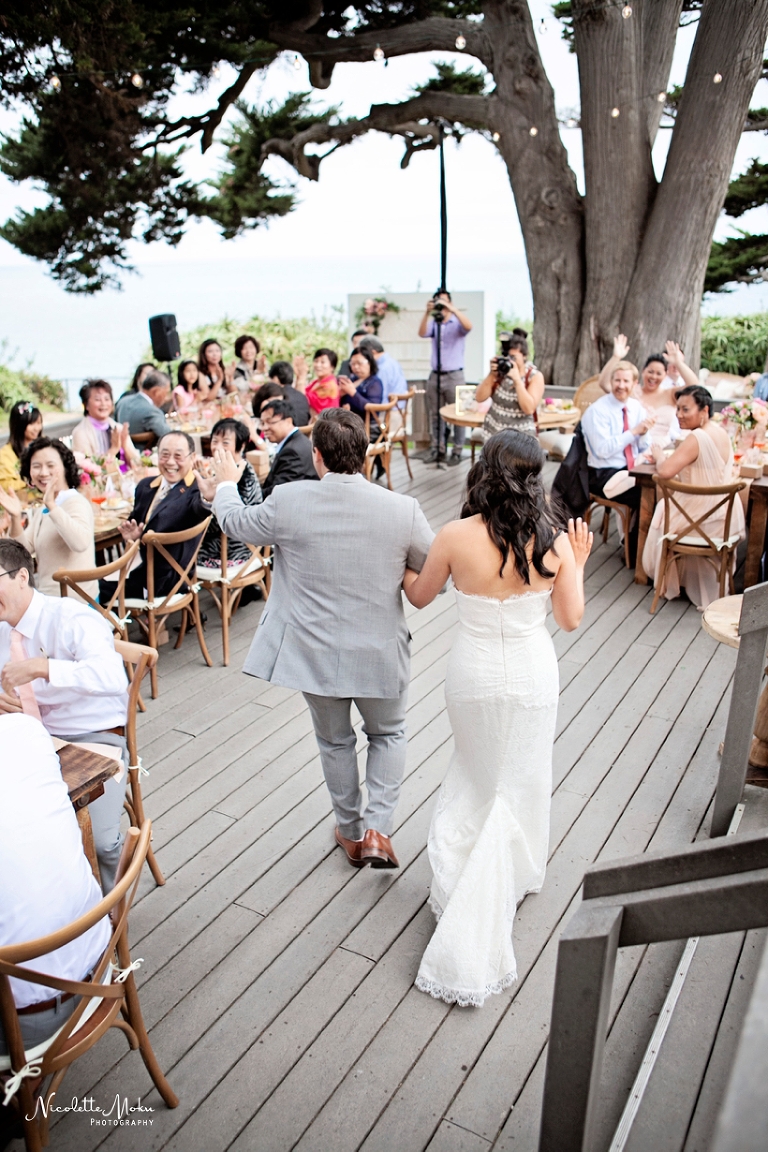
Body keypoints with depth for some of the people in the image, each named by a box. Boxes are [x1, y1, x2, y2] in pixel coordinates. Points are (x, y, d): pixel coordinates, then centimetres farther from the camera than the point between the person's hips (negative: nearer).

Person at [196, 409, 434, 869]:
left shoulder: (288, 500, -15)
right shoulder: (403, 509, -16)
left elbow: (238, 524, 5)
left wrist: (225, 487, 26)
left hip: (314, 652, 1)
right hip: (379, 654, 0)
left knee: (334, 741, 23)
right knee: (388, 733, 26)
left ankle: (351, 833, 40)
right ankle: (378, 827, 17)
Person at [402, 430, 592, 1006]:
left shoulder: (455, 537, -17)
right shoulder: (555, 541, -15)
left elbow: (419, 597, 0)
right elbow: (571, 619, -5)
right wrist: (577, 564, 9)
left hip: (472, 673, 1)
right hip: (532, 676, -1)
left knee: (476, 771, 25)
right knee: (515, 786, 20)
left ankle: (457, 876, 28)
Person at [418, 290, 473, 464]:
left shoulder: (457, 323, -2)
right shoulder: (433, 324, 10)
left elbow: (469, 326, -24)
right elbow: (422, 333, -9)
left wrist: (451, 309, -30)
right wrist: (427, 313, -23)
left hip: (454, 375, -4)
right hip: (435, 376, 5)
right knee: (435, 414, 8)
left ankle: (457, 451, 4)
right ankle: (438, 448, 17)